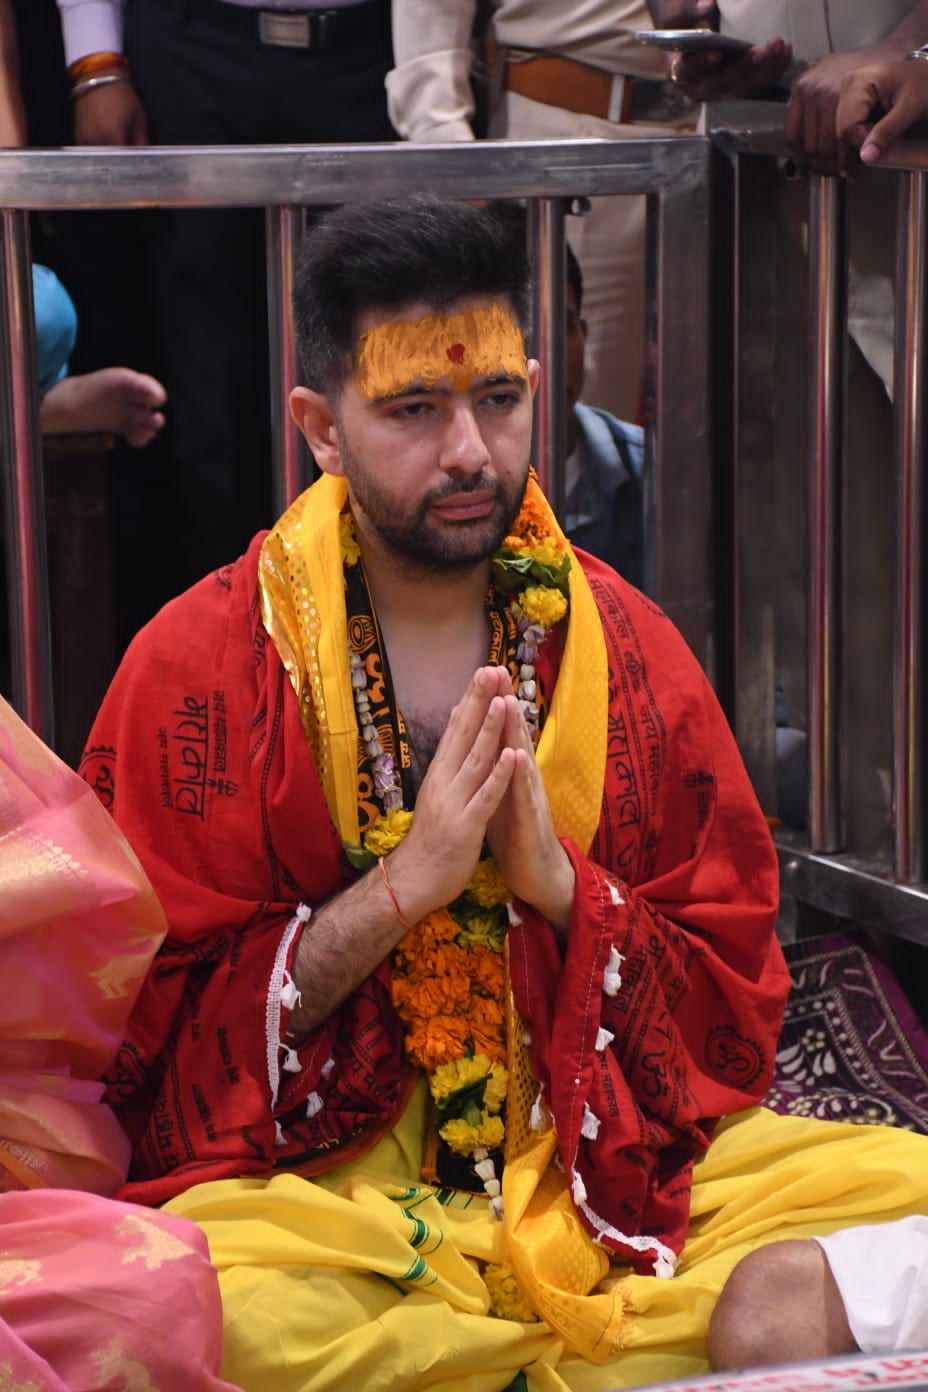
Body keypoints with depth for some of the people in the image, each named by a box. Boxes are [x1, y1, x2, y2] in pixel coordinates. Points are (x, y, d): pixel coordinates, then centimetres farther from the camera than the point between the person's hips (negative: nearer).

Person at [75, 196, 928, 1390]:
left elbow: (733, 998, 8)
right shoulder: (197, 665, -1)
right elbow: (149, 1026, -5)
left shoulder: (628, 649, 7)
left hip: (610, 1170, 2)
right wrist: (402, 886, -16)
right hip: (316, 1184, -1)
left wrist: (558, 880, -11)